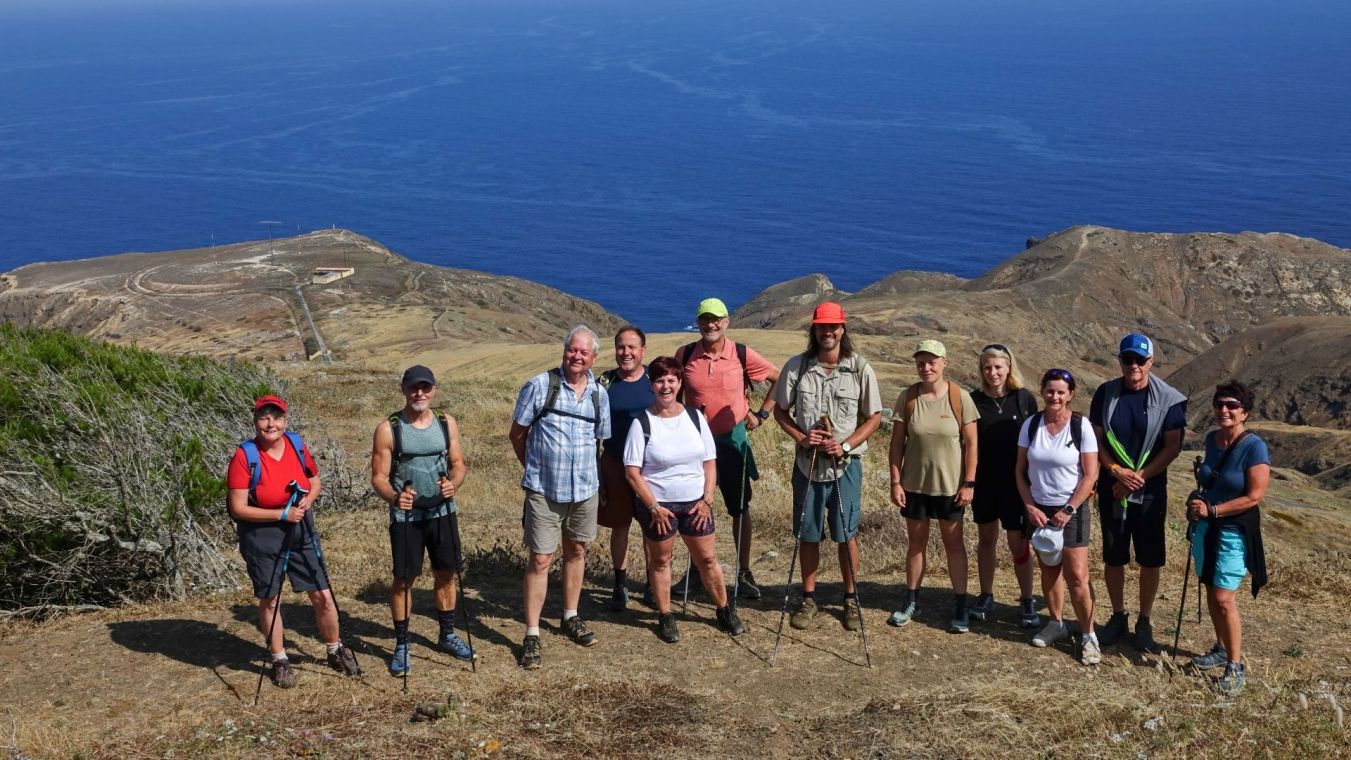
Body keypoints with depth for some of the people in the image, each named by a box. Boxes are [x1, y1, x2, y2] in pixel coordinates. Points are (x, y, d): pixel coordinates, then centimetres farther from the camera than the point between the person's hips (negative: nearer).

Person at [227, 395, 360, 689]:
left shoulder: (297, 445, -2)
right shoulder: (245, 455, -16)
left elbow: (315, 483, 13)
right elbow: (238, 508, -16)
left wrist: (308, 499, -10)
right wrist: (282, 514, -21)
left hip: (301, 530, 4)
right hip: (262, 535, -3)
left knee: (323, 596, 4)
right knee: (269, 600, 9)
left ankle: (336, 651, 24)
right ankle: (280, 660, 26)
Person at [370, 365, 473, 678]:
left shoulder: (446, 423, 2)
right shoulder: (388, 429, -9)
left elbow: (459, 463, 5)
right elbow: (378, 477, -9)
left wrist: (454, 483, -17)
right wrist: (394, 497, -29)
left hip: (443, 512, 3)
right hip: (406, 515, -3)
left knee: (447, 574, 13)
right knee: (404, 580, 3)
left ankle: (447, 635, 31)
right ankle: (401, 646, 16)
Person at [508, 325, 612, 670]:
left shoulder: (600, 394, 3)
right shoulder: (539, 386, -10)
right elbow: (517, 434, -2)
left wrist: (589, 472, 11)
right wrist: (535, 468, 5)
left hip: (585, 489, 5)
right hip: (544, 490, -4)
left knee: (576, 551, 17)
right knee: (540, 560, -4)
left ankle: (571, 617, 35)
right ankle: (532, 635, 3)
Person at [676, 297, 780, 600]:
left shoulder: (742, 355, -7)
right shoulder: (685, 355, -4)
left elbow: (779, 379, 4)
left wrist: (761, 414, 0)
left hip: (732, 438, -1)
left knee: (740, 508, 4)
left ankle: (744, 573, 14)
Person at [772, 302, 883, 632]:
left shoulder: (860, 368, -6)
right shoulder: (797, 366, -3)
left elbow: (874, 417, 0)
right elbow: (780, 410, 6)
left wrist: (845, 446, -13)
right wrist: (801, 437, -11)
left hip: (846, 465, -1)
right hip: (807, 463, 1)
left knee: (846, 535, 4)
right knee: (808, 535, 10)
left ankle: (851, 599, 19)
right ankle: (808, 598, 23)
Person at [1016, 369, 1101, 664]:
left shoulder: (1081, 426, -10)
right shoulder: (1031, 425, -1)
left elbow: (1090, 475, -9)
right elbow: (1021, 471, 5)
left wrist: (1068, 510, -12)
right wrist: (1031, 507, -5)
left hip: (1071, 510, -3)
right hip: (1039, 509, 3)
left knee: (1076, 576, -6)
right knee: (1048, 570, 13)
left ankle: (1089, 635, 6)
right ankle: (1056, 624, 29)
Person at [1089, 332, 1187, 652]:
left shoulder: (1167, 398, -6)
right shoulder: (1106, 393, 0)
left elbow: (1173, 446, -7)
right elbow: (1096, 438, 1)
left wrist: (1140, 477, -14)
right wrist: (1116, 471, -14)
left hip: (1150, 491, -2)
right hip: (1111, 489, 2)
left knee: (1150, 560, 4)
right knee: (1113, 557, 9)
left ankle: (1144, 623, 18)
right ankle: (1118, 617, 25)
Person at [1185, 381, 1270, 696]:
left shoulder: (1254, 447, -17)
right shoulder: (1211, 439, 4)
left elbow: (1255, 496, -19)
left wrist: (1212, 510, -19)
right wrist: (1196, 502, 4)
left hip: (1235, 530, -7)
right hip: (1206, 526, 7)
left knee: (1224, 598, -10)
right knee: (1211, 593, 14)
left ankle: (1235, 667, 1)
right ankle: (1222, 649, 31)